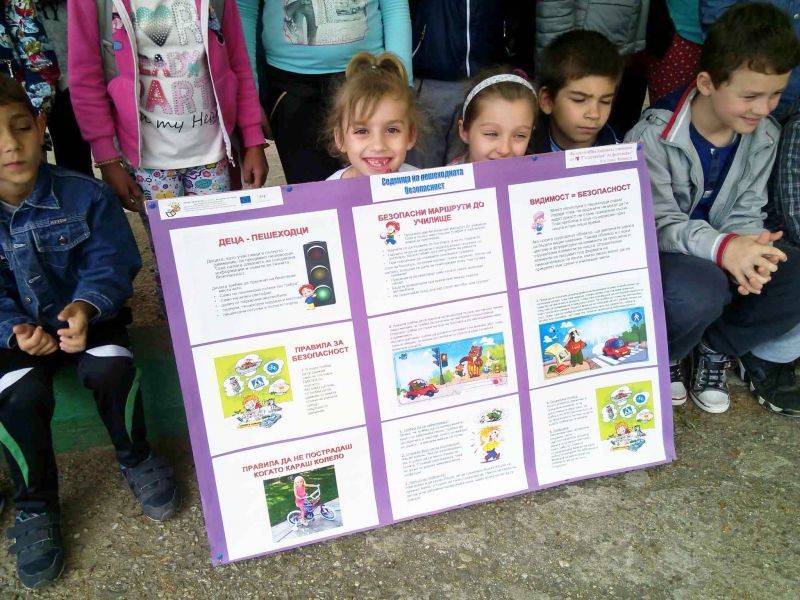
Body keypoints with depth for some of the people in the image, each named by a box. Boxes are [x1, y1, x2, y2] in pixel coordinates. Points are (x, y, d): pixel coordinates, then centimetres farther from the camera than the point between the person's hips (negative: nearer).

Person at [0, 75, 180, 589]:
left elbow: (110, 266, -13)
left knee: (111, 369, -29)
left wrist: (86, 306, -33)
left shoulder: (86, 195, -13)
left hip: (85, 315, 0)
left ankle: (136, 460, 3)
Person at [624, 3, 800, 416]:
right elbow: (658, 224, -23)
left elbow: (746, 212, 1)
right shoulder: (654, 136, -21)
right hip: (654, 258, -6)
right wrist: (723, 247, -41)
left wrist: (746, 251, -24)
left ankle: (717, 347, 2)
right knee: (702, 291, -38)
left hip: (723, 257, 6)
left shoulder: (764, 136, -3)